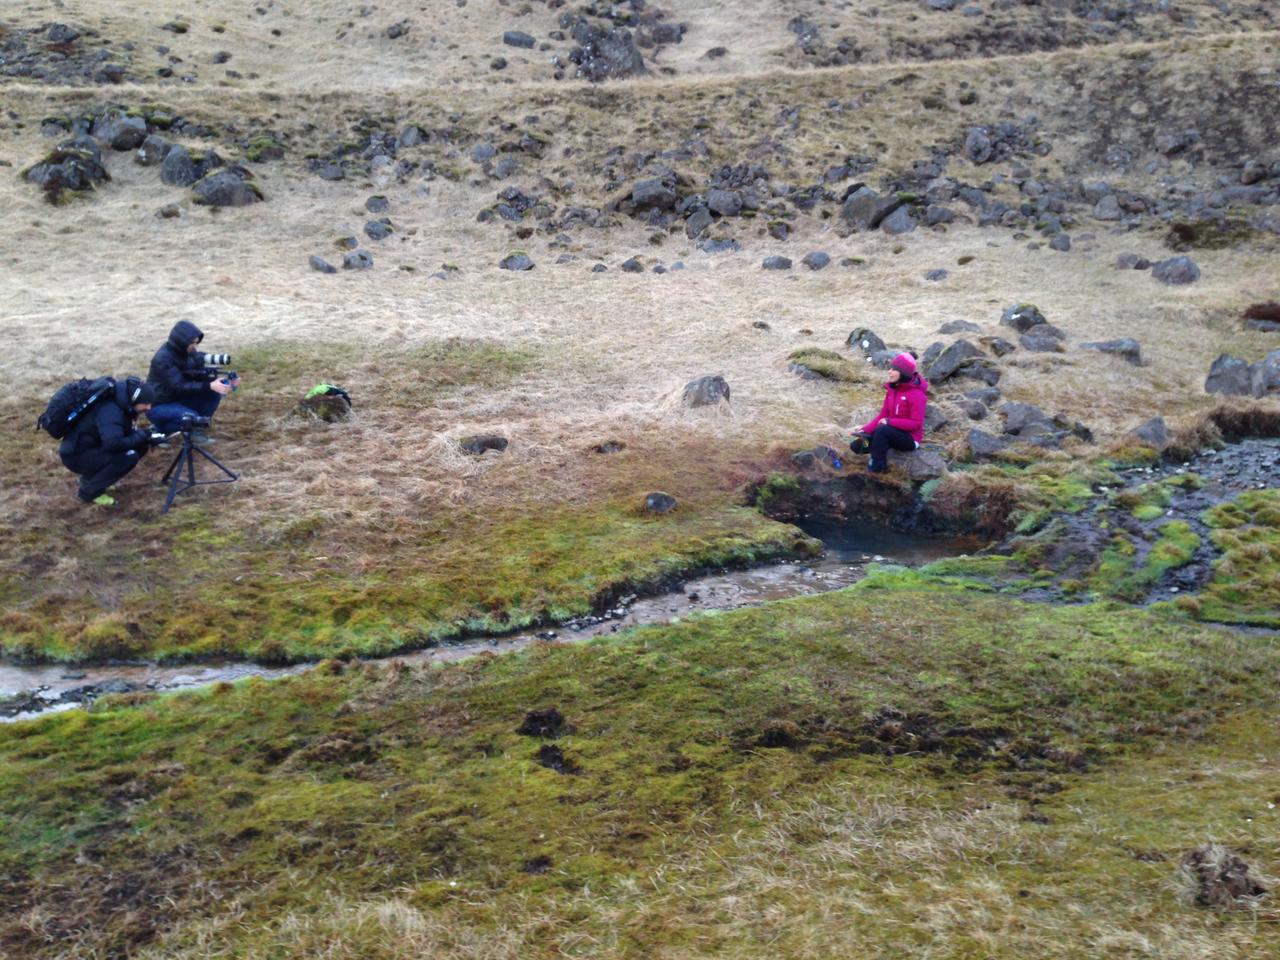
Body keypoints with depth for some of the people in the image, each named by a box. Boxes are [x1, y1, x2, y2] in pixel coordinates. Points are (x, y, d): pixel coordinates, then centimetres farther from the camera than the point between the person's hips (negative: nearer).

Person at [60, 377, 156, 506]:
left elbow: (125, 432, 14)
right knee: (129, 456, -27)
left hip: (92, 449, 9)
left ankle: (92, 476, 13)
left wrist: (145, 435, -6)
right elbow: (113, 444, -40)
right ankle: (89, 490, -10)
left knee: (141, 446, 1)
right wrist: (142, 436, -25)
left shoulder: (119, 404, 0)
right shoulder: (110, 411, -27)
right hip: (76, 455, -9)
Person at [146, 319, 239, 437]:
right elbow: (179, 386, -32)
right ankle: (158, 430, -5)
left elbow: (202, 375, -2)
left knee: (215, 391, -10)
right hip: (159, 406, -8)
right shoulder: (163, 358, -25)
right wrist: (210, 386, -41)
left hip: (178, 399, 8)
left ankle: (196, 430, 0)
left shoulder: (188, 352, -2)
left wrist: (221, 381, -22)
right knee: (191, 418, -33)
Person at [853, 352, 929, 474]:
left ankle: (877, 467, -18)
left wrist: (889, 422, -27)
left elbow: (916, 423, -22)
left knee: (881, 430, -34)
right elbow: (883, 414, 4)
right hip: (894, 433, 7)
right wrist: (866, 430, -9)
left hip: (910, 438, -7)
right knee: (857, 445, -7)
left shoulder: (916, 393, -20)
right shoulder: (892, 389, 3)